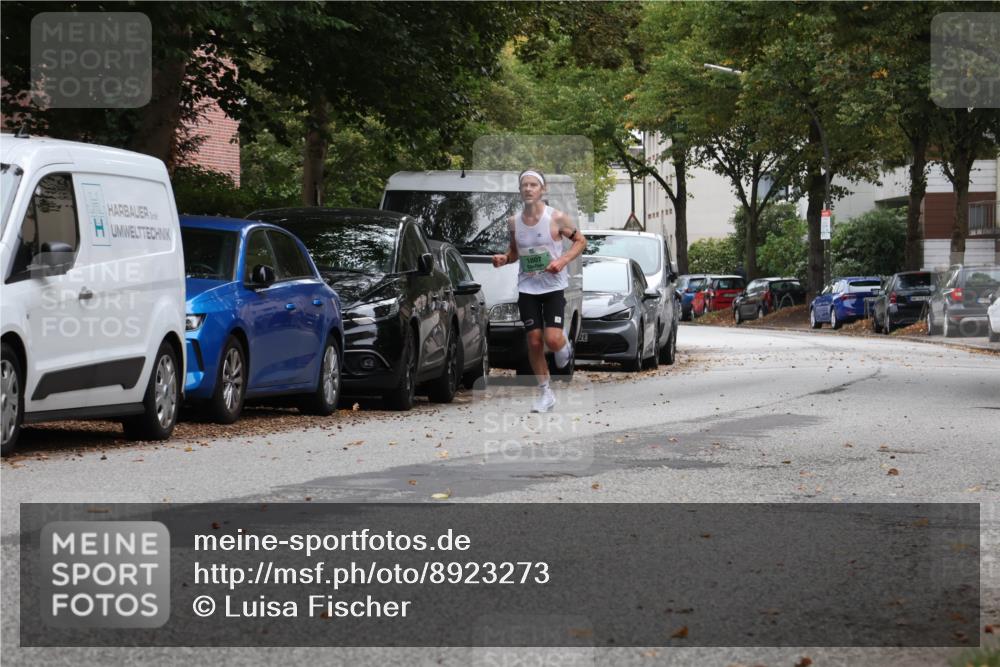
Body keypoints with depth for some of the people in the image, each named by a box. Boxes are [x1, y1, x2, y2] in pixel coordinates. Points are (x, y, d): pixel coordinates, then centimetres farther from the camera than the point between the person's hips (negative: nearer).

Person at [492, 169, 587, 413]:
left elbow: (581, 241, 0)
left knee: (553, 339, -16)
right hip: (527, 287, 3)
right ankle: (545, 393, 15)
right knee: (534, 342, 1)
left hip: (553, 286, -3)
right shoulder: (514, 222, 2)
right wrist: (504, 258, -5)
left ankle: (565, 347, 23)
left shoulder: (557, 218, -9)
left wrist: (563, 260, -15)